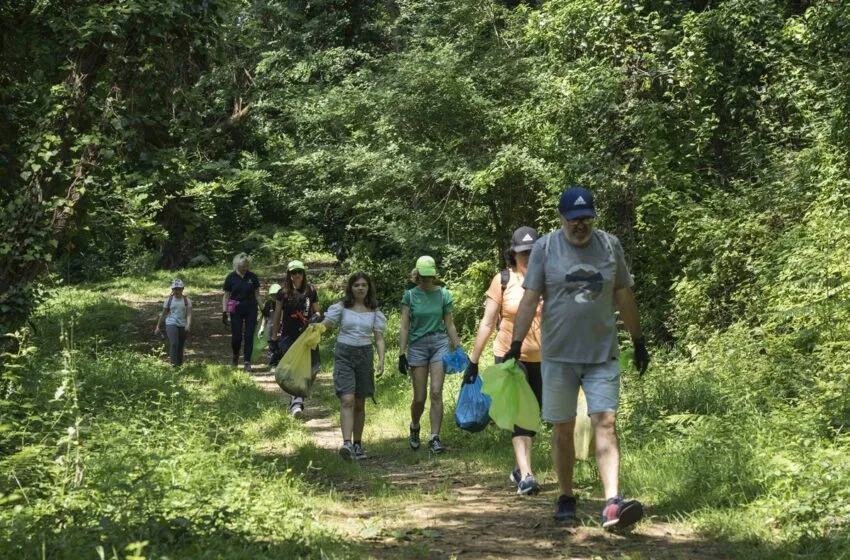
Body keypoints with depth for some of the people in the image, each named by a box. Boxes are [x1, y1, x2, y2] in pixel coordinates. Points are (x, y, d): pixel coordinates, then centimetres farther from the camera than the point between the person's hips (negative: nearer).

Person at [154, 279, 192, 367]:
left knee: (180, 346, 7)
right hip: (171, 324, -1)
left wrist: (188, 325, -24)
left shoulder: (187, 300, 1)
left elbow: (189, 314, -7)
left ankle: (179, 364, 20)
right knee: (174, 343, -21)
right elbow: (163, 314, 10)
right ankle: (174, 363, -22)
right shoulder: (169, 300, 3)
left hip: (182, 326, 1)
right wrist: (158, 326, 12)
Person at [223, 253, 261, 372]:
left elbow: (257, 294, 8)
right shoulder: (231, 277, -1)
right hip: (236, 310, -1)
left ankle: (247, 362, 0)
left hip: (251, 309, 1)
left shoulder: (252, 277, 2)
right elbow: (226, 296, 2)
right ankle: (235, 356, 28)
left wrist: (262, 308, 4)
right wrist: (224, 311, -4)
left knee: (249, 336, -3)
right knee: (236, 336, -1)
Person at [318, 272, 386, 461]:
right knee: (347, 400, -15)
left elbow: (379, 339, 5)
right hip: (344, 354, -2)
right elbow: (325, 325, -5)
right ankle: (346, 443, -23)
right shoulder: (342, 307, 1)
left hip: (364, 355, 2)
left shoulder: (374, 311, 6)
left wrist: (381, 360, -7)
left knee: (360, 403, 9)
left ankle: (357, 444, 19)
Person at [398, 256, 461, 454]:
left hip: (439, 343, 0)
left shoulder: (443, 294, 4)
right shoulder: (410, 296, 1)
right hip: (417, 345, 0)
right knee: (419, 398, 2)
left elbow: (449, 325, 10)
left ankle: (434, 437, -7)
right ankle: (414, 428, 31)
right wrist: (402, 354, -5)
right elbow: (405, 327, 0)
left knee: (436, 392, -11)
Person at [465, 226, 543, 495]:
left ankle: (518, 470, 28)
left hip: (543, 359, 3)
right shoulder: (503, 280, -2)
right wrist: (473, 361, -1)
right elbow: (487, 323, 0)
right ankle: (526, 475, -19)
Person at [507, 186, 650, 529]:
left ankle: (612, 504, -19)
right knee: (562, 429, 7)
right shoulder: (545, 248, -2)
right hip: (558, 355, 0)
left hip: (603, 354, 1)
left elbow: (624, 298, 12)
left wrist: (638, 343, 15)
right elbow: (530, 299, -4)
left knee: (605, 424, -10)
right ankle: (566, 499, 21)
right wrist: (516, 345, -12)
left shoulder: (610, 246, 4)